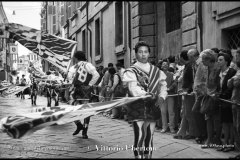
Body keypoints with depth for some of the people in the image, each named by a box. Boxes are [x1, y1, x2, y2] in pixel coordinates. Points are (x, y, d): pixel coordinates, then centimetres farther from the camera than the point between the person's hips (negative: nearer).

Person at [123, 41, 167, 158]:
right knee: (140, 138, -10)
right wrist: (146, 95, -35)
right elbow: (133, 88, -18)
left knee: (149, 138, 12)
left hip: (152, 109, 5)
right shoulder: (131, 71, -4)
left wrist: (161, 97, -11)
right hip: (137, 110, -5)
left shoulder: (156, 71, 12)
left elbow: (163, 85, 10)